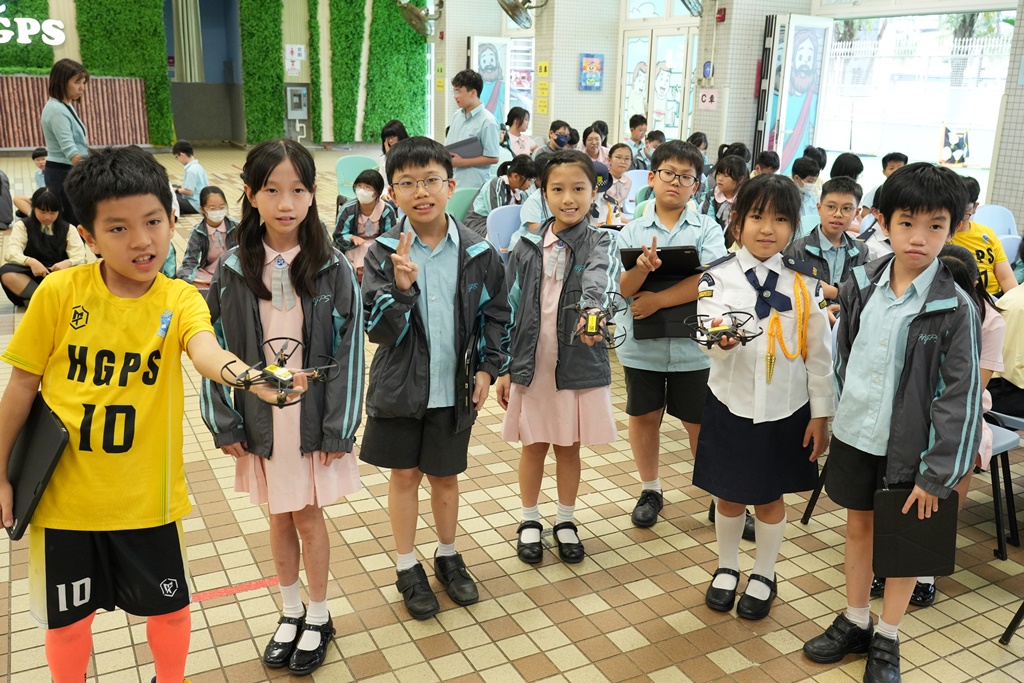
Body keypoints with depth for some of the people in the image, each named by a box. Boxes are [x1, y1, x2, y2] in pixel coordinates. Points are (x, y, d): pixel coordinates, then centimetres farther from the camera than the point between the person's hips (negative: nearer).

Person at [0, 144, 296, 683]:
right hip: (63, 496, 0)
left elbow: (207, 353, -33)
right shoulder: (59, 291, -11)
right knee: (68, 619, 18)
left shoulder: (180, 300, -12)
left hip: (146, 496, 0)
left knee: (170, 609, 16)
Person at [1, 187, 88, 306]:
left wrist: (68, 263, -30)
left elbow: (79, 256, -5)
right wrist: (30, 262, -32)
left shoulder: (68, 229, 9)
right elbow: (10, 252, -10)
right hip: (32, 275, -1)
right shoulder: (22, 226, 6)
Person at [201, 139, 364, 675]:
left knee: (308, 515, 9)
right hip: (261, 418, 2)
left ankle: (318, 617, 29)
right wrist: (225, 424, -4)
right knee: (279, 517, 16)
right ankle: (291, 612, 35)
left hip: (314, 416, -2)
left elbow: (348, 351, -9)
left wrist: (339, 427, -11)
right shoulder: (234, 269, -4)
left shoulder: (333, 269, -10)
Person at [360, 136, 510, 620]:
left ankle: (448, 556, 37)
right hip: (400, 386, -1)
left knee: (445, 475, 15)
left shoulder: (477, 252, -5)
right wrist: (402, 287, -29)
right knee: (405, 474, 12)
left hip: (454, 387, 1)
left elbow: (495, 316, 6)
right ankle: (407, 567, 29)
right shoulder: (384, 253, -9)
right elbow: (379, 329, -13)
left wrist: (488, 367, -1)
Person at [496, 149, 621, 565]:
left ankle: (565, 521, 34)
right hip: (531, 364, 1)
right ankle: (529, 520, 32)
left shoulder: (600, 244, -6)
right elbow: (511, 309, 5)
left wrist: (592, 312, -52)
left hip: (579, 366, -1)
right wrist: (504, 368, 3)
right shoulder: (527, 248, 1)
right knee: (534, 446, 13)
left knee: (569, 448, 13)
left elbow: (600, 283, -30)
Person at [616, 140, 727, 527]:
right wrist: (642, 268, -29)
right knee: (644, 416, 14)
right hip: (642, 344, 2)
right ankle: (650, 491, 33)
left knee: (700, 421, 8)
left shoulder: (708, 229, -3)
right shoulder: (631, 231, 1)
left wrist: (658, 299, -19)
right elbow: (620, 289, -9)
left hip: (693, 345, -1)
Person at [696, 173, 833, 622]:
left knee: (770, 498, 13)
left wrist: (821, 414, 0)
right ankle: (727, 568, 39)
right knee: (729, 496, 14)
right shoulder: (717, 278, -7)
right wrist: (721, 340, -39)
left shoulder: (804, 284, -4)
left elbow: (819, 352, 0)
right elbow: (710, 339, -15)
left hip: (786, 410, 1)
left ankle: (764, 576, 37)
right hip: (731, 405, 0)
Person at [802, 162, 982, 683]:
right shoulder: (860, 286, -4)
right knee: (859, 526, 17)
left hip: (910, 445, -3)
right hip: (855, 435, 3)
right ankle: (855, 622, 36)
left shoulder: (955, 307, -15)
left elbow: (961, 396, -12)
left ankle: (887, 639, 31)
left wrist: (937, 473, -12)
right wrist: (839, 414, 10)